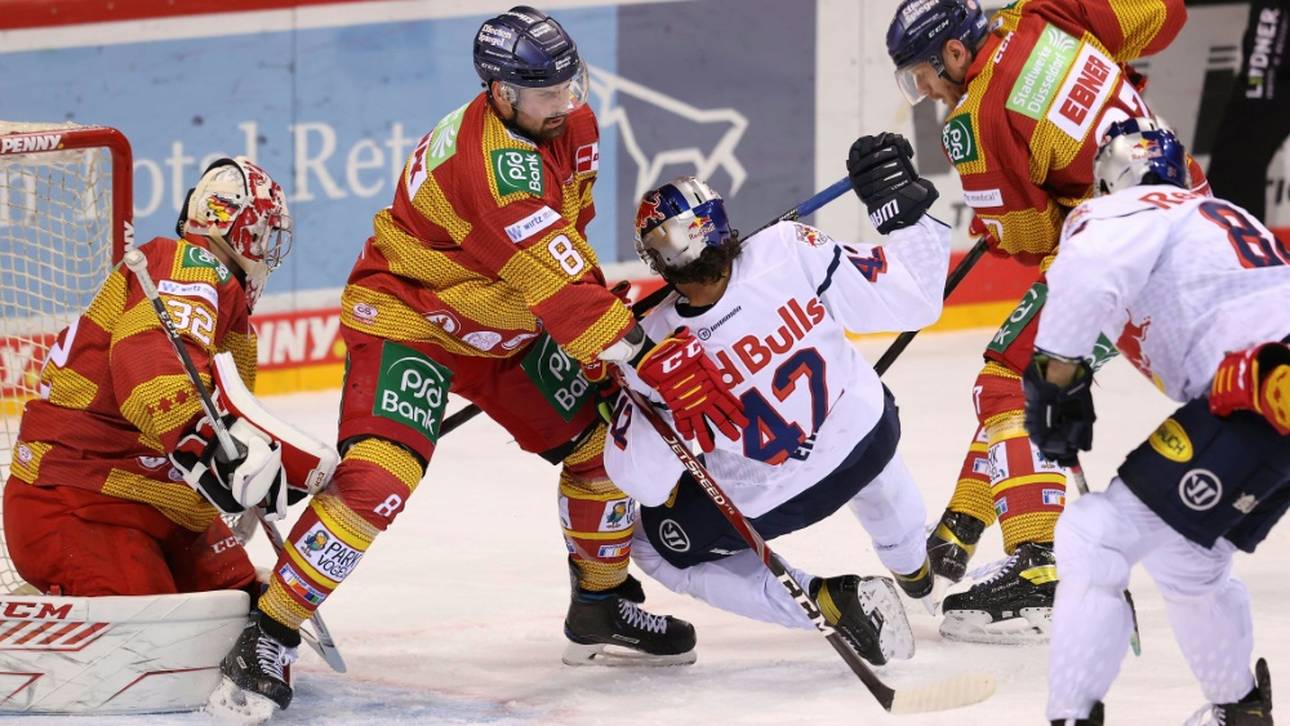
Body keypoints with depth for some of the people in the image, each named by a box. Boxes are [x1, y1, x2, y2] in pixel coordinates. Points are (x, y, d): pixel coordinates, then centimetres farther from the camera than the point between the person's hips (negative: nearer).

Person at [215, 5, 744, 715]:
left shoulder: (571, 125, -6)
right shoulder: (491, 160, -35)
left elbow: (567, 242, 13)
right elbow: (558, 284, -37)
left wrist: (607, 314, 3)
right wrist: (652, 362, -38)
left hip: (505, 324, 9)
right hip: (406, 316, -9)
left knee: (603, 438, 8)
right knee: (380, 478, -26)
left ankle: (602, 605, 28)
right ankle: (268, 636, -16)